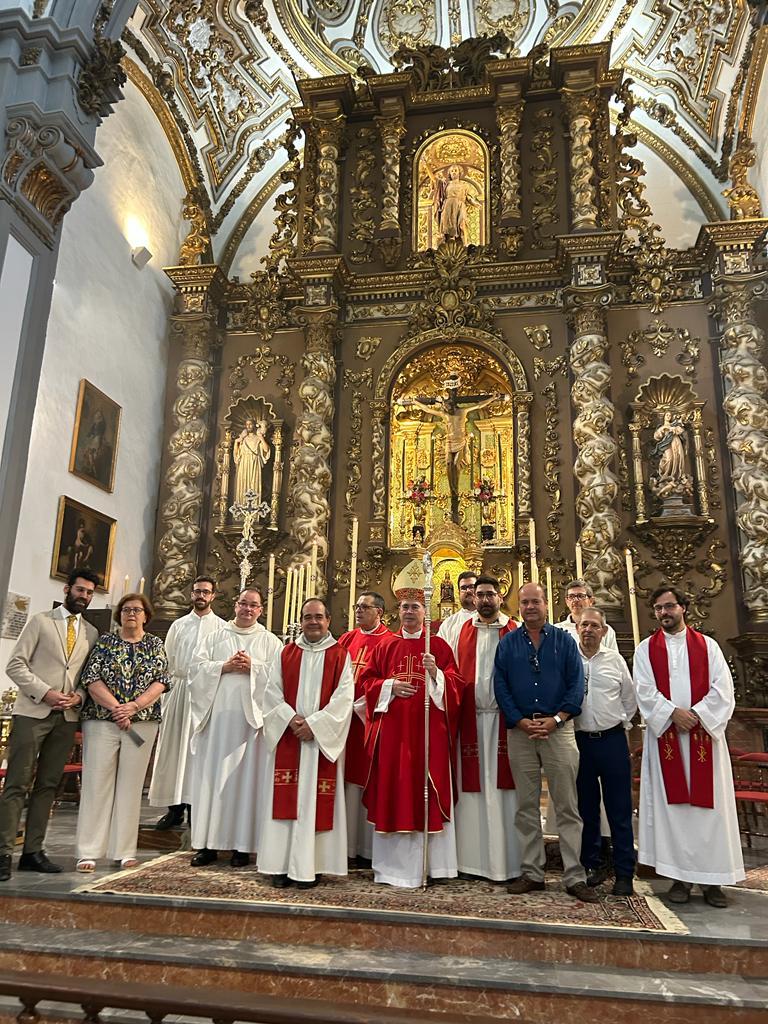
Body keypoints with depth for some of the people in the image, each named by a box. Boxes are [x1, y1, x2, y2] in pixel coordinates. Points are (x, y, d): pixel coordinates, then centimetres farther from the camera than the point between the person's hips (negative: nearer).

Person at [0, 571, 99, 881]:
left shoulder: (91, 633, 13)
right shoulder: (41, 621, 3)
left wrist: (78, 696, -7)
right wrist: (45, 692, -13)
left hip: (67, 716, 4)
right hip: (32, 712, -4)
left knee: (48, 785, 7)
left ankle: (33, 851, 14)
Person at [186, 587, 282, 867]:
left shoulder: (270, 642, 8)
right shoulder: (215, 637, 14)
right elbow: (197, 668, 4)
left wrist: (253, 667, -13)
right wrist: (224, 666, -10)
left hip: (250, 717, -2)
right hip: (216, 715, 2)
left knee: (244, 777, 0)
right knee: (211, 776, 2)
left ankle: (242, 844, 6)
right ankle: (208, 843, 9)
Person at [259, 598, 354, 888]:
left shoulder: (340, 656, 2)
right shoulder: (286, 654, 10)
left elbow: (343, 698, -6)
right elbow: (272, 692, 4)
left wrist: (314, 724, -14)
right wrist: (291, 719, -11)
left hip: (323, 739, -2)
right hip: (287, 737, 2)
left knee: (316, 799, -1)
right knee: (284, 799, 2)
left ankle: (308, 867, 8)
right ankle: (281, 865, 10)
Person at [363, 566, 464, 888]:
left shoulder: (438, 646, 5)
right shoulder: (386, 646, 11)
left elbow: (455, 683, 0)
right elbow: (369, 681, 11)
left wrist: (436, 674, -19)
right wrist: (390, 686, -7)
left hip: (428, 728, -2)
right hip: (392, 727, 2)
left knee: (428, 788, 0)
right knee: (393, 789, 4)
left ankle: (429, 862, 12)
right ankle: (394, 861, 16)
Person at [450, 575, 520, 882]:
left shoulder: (516, 633, 3)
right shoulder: (463, 632, 10)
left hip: (503, 718, -2)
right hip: (470, 719, 2)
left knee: (502, 787, 1)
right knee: (473, 787, 7)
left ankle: (504, 861, 12)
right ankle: (473, 858, 17)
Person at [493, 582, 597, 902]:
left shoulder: (564, 641, 6)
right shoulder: (507, 643, 8)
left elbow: (577, 683, 1)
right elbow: (500, 686, 2)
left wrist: (556, 719, -10)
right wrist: (521, 722, -9)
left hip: (558, 728, -1)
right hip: (520, 729, 1)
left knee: (567, 806, 0)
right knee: (526, 807, 7)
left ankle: (575, 876, 7)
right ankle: (532, 873, 16)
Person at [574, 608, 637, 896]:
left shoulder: (615, 660, 5)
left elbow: (629, 698, 13)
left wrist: (623, 724, 10)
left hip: (612, 740, 0)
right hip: (580, 740, 0)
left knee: (620, 810, 3)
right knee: (586, 808, 11)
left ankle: (624, 874, 13)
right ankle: (592, 866, 24)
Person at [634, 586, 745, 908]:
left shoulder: (708, 646, 7)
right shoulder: (646, 649, 7)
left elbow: (723, 688, -1)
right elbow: (645, 691, -3)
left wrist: (696, 714, -14)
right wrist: (673, 713, -16)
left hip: (704, 734, 0)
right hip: (665, 736, 0)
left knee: (710, 805, 1)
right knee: (671, 804, 1)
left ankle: (712, 879, 10)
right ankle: (680, 878, 9)